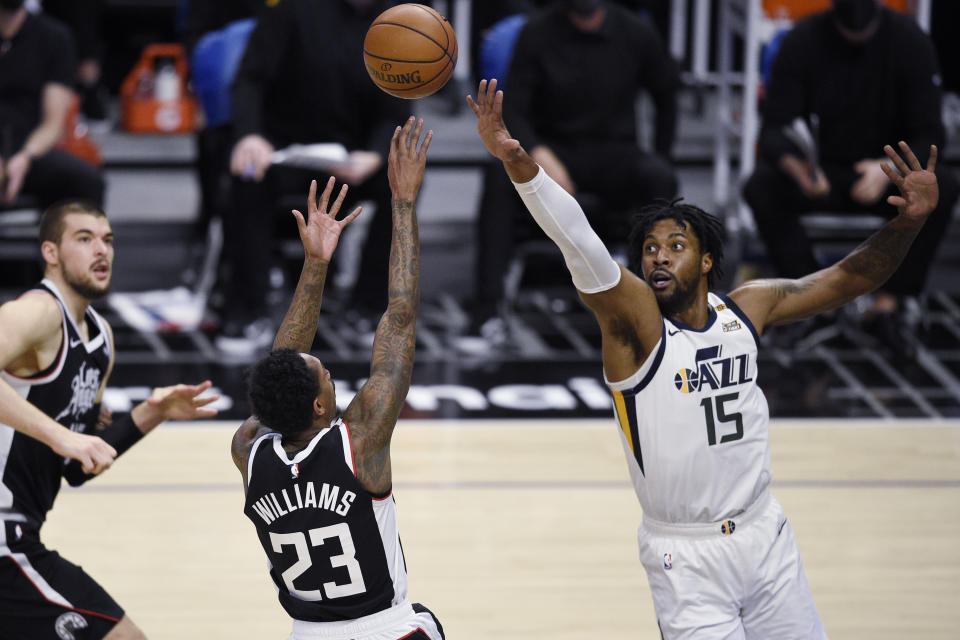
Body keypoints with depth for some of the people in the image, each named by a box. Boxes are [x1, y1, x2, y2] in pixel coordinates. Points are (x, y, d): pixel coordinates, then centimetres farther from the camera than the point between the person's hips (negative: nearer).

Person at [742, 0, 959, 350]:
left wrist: (890, 168, -35)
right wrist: (796, 166, -38)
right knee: (761, 187, -31)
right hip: (820, 169, 0)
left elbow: (928, 136, -13)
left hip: (887, 174, 0)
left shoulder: (910, 41, -11)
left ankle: (888, 303, -25)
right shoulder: (801, 42, -12)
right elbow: (774, 131, -14)